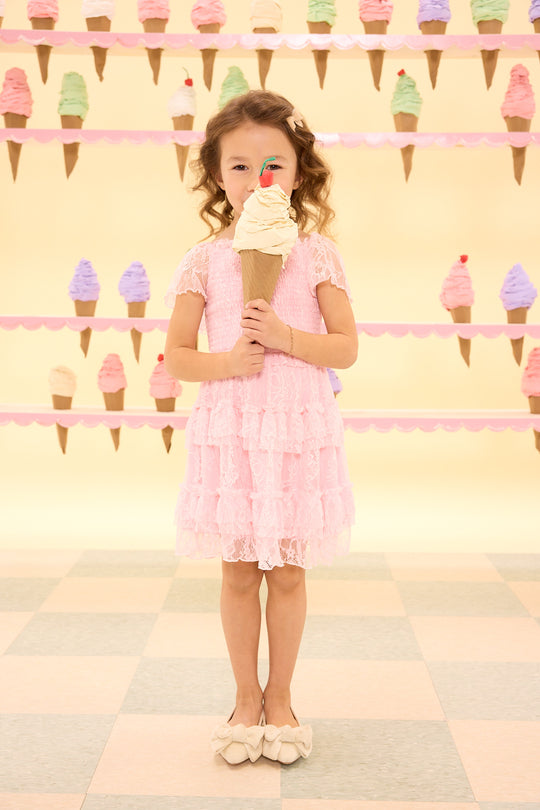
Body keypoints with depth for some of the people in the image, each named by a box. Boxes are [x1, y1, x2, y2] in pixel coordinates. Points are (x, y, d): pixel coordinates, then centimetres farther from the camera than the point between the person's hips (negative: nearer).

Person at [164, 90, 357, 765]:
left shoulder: (315, 254, 0)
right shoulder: (204, 260, 1)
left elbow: (346, 348, -1)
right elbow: (176, 355, 3)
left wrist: (285, 337, -16)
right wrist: (224, 362, -16)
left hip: (298, 431, 0)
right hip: (228, 432, 1)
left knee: (288, 573, 9)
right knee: (239, 574, 9)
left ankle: (279, 696, 28)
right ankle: (247, 698, 27)